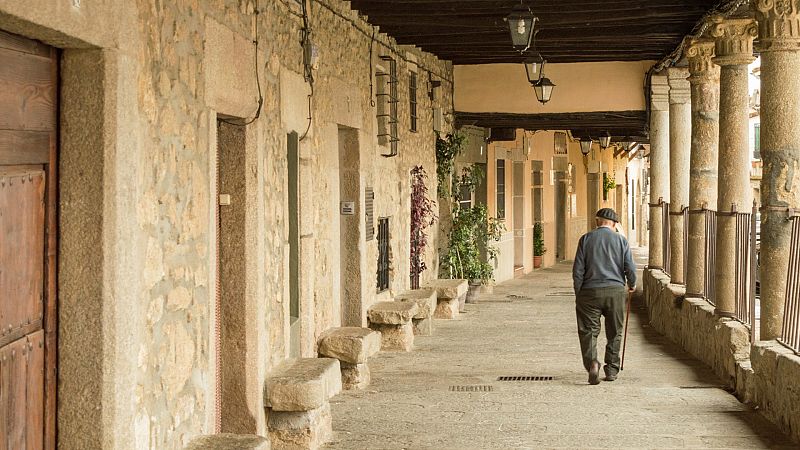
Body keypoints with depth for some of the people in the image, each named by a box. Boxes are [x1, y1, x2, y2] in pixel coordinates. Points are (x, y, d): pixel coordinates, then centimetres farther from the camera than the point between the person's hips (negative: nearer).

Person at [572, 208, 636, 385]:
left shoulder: (586, 239, 2)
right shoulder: (621, 240, 3)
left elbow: (578, 270, -1)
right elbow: (630, 268, -1)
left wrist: (578, 294, 6)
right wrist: (632, 284, 19)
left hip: (590, 291, -1)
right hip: (616, 291, 1)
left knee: (588, 331, 1)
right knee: (614, 333, 13)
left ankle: (592, 362, -20)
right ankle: (612, 370, 17)